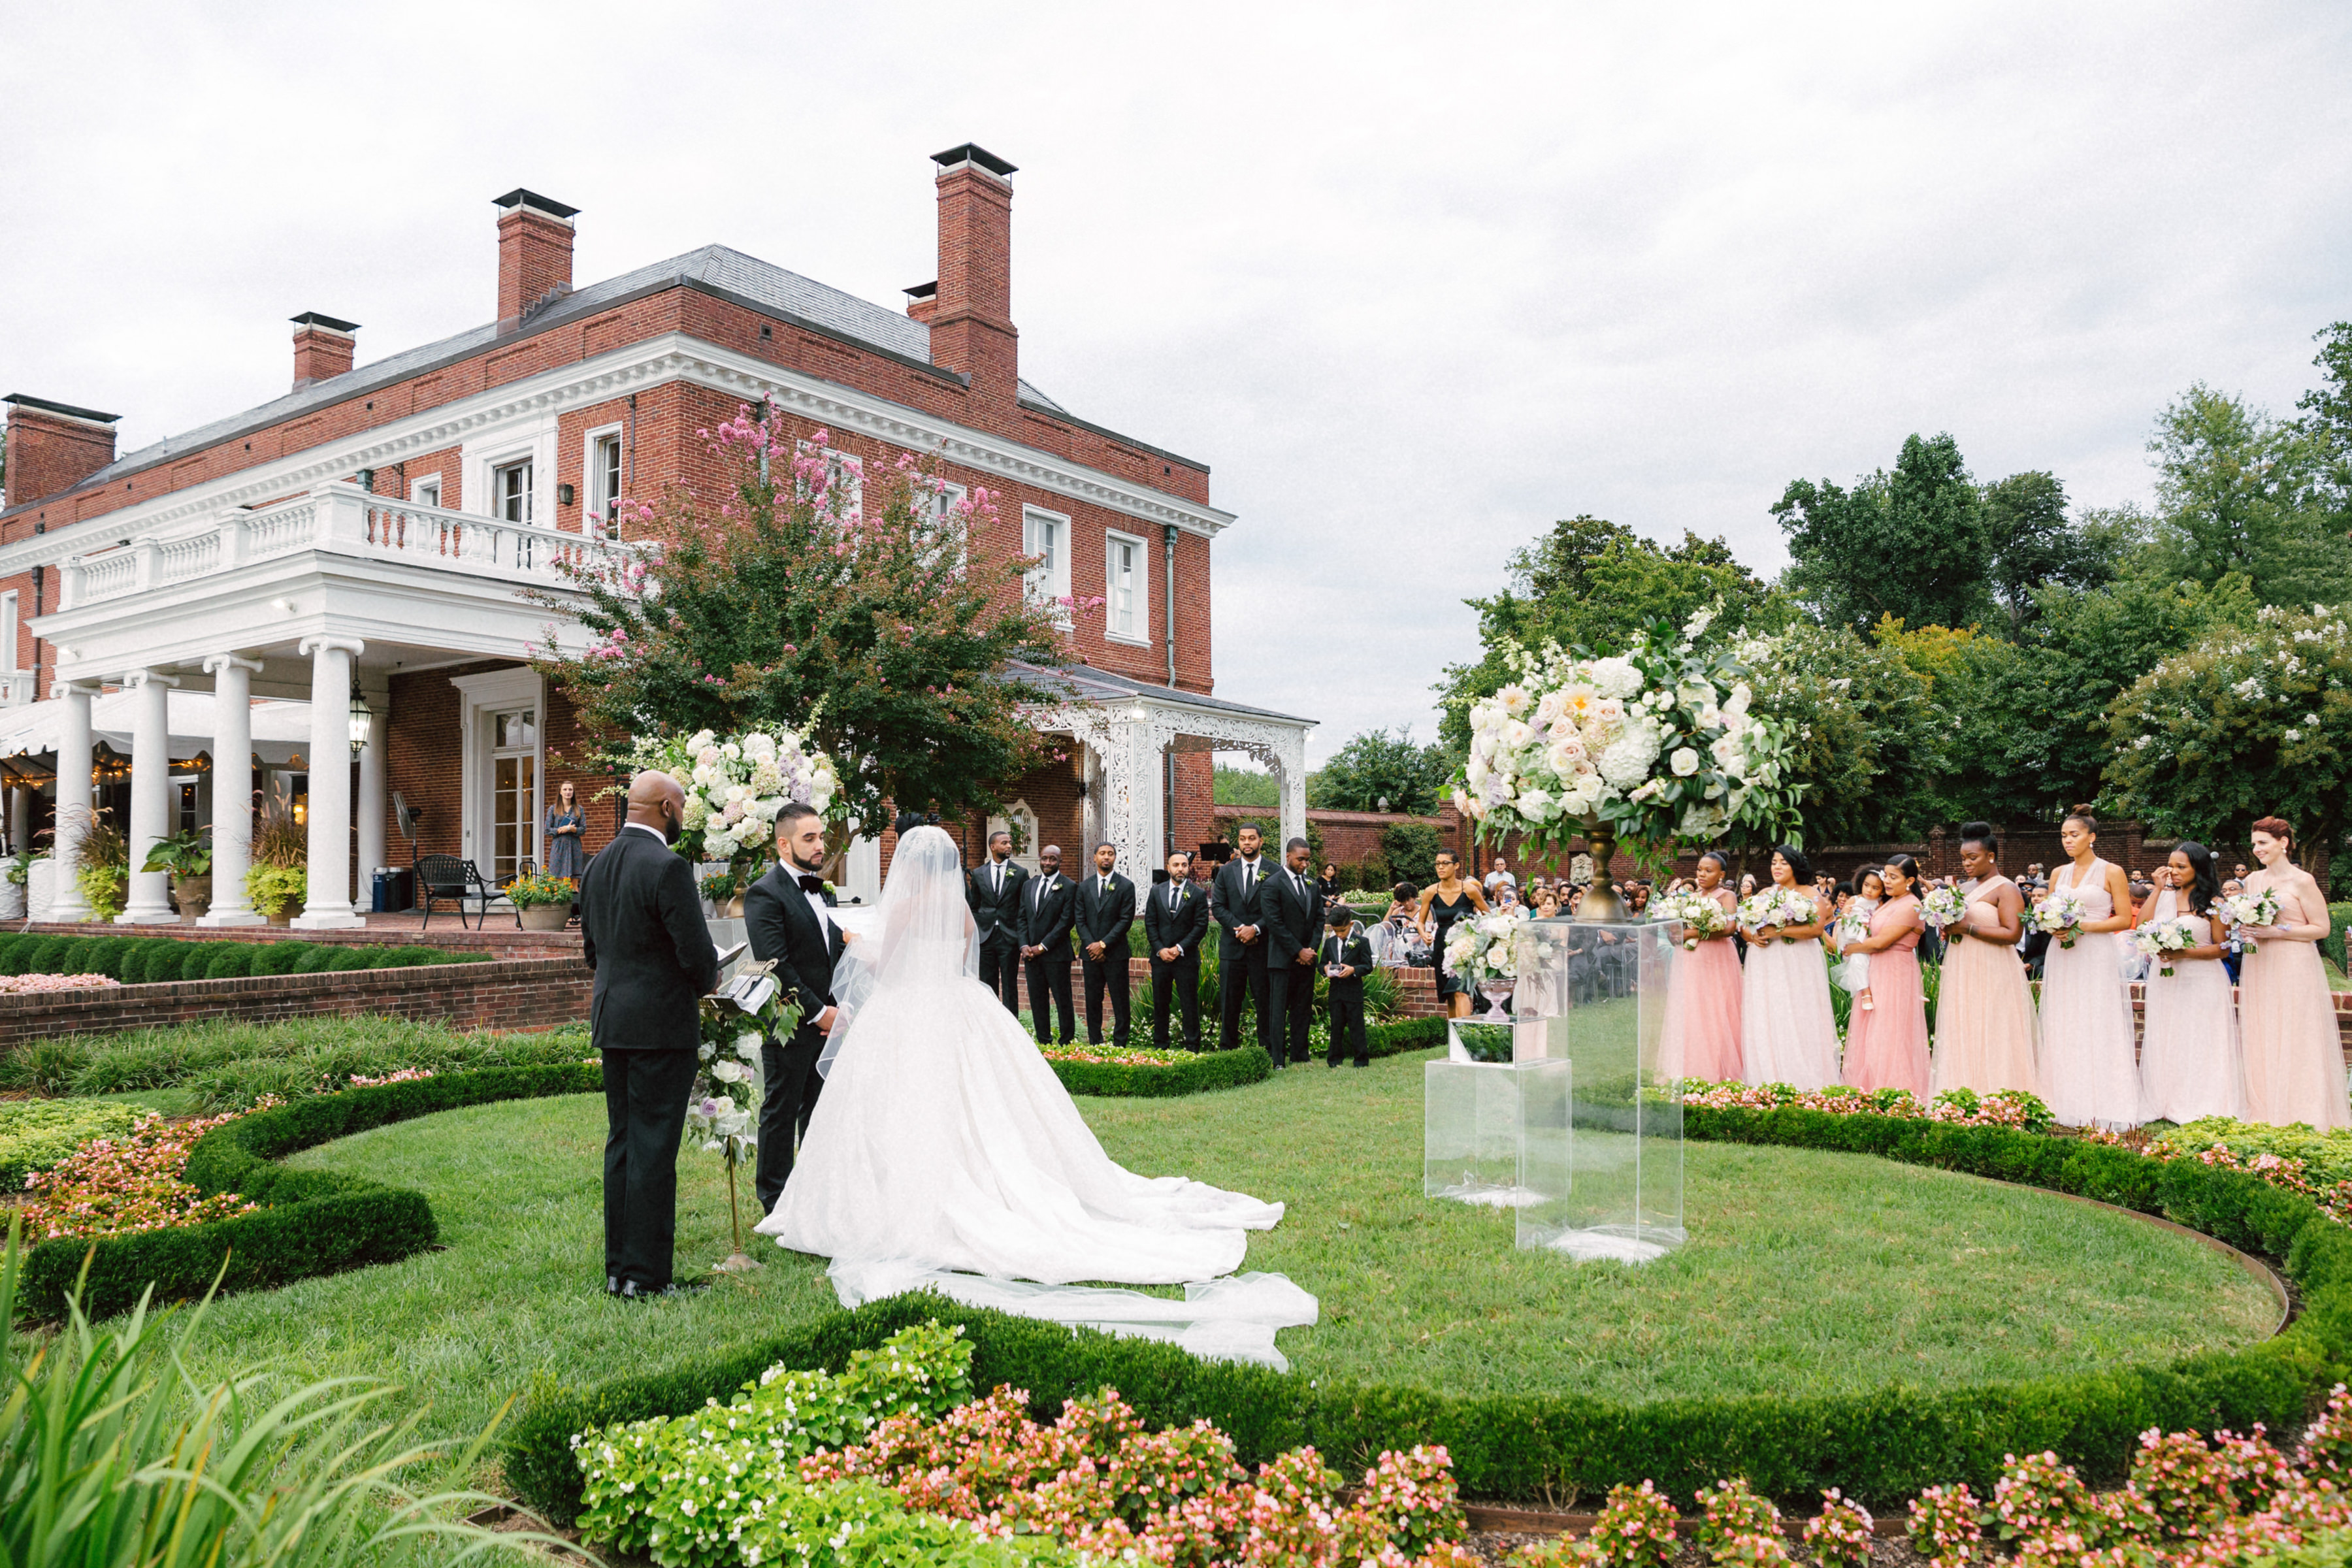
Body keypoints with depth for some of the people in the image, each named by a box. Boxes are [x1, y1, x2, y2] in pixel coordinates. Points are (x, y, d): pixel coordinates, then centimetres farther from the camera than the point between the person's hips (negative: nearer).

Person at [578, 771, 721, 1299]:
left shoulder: (597, 865, 9)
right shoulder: (667, 867, -17)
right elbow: (697, 954, -18)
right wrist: (707, 979, 2)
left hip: (612, 1020, 8)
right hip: (661, 1025, -8)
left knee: (621, 1144, 13)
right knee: (653, 1148, -2)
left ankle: (618, 1268, 20)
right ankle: (645, 1275, 3)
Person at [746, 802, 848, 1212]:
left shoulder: (823, 891, 14)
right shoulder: (765, 894, -12)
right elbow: (776, 966, -17)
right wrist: (818, 1012, -15)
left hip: (828, 1020, 7)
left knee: (820, 1110, 15)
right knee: (781, 1111, 4)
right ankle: (775, 1200, 15)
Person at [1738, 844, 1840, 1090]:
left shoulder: (1810, 894, 1)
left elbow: (1816, 929, -14)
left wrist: (1779, 931, -19)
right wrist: (1752, 936, -8)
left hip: (1797, 967, -4)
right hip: (1765, 967, 4)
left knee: (1796, 1023, -6)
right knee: (1764, 1025, 0)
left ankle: (1803, 1085, -2)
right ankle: (1768, 1084, 4)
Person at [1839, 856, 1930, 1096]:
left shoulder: (1910, 907, -15)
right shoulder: (1888, 902, 13)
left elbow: (1880, 942, -19)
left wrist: (1850, 949, -6)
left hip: (1895, 976, -9)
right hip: (1877, 974, 9)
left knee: (1889, 1035, -4)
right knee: (1872, 1035, 10)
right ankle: (1874, 1090, 15)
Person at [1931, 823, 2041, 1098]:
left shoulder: (2006, 890, -7)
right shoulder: (1967, 888, 16)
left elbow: (2012, 933, -18)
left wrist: (1966, 928, -19)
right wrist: (1949, 929, 4)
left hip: (1992, 977, -8)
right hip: (1963, 975, 8)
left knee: (1991, 1040, -6)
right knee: (1962, 1038, 5)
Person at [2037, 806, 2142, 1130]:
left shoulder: (2112, 872, -1)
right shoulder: (2059, 874, 13)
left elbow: (2124, 920, -6)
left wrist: (2083, 926, -15)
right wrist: (2054, 927, -4)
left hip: (2097, 958, -5)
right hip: (2063, 958, 5)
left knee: (2098, 1029, -5)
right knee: (2064, 1032, 3)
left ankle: (2102, 1109, 0)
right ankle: (2070, 1106, 7)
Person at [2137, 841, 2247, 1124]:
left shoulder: (2213, 903, -4)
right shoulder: (2164, 896, 8)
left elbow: (2222, 947, -5)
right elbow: (2142, 926, -5)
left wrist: (2185, 953, -18)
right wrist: (2157, 889, -3)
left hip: (2201, 982, -4)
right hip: (2165, 981, 4)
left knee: (2198, 1045, -1)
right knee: (2165, 1043, 7)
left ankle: (2201, 1109, 8)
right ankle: (2166, 1103, 14)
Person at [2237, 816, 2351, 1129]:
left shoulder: (2302, 881, -8)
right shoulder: (2253, 880, 10)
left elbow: (2321, 928, -10)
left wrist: (2276, 932, -18)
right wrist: (2245, 930, -2)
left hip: (2293, 970, -6)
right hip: (2258, 967, 6)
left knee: (2293, 1041, -3)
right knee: (2260, 1041, 7)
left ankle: (2297, 1114, 5)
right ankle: (2263, 1112, 13)